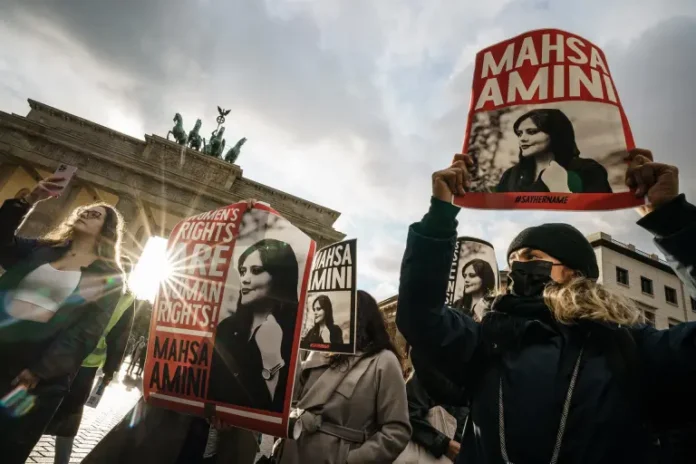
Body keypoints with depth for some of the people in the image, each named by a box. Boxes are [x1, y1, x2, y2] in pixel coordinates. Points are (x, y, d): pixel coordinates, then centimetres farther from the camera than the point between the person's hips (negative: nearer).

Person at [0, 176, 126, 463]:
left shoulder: (108, 277, -2)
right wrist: (29, 200, -9)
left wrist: (39, 372, -14)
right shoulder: (41, 249, 15)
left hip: (38, 376, -4)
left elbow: (86, 333, -8)